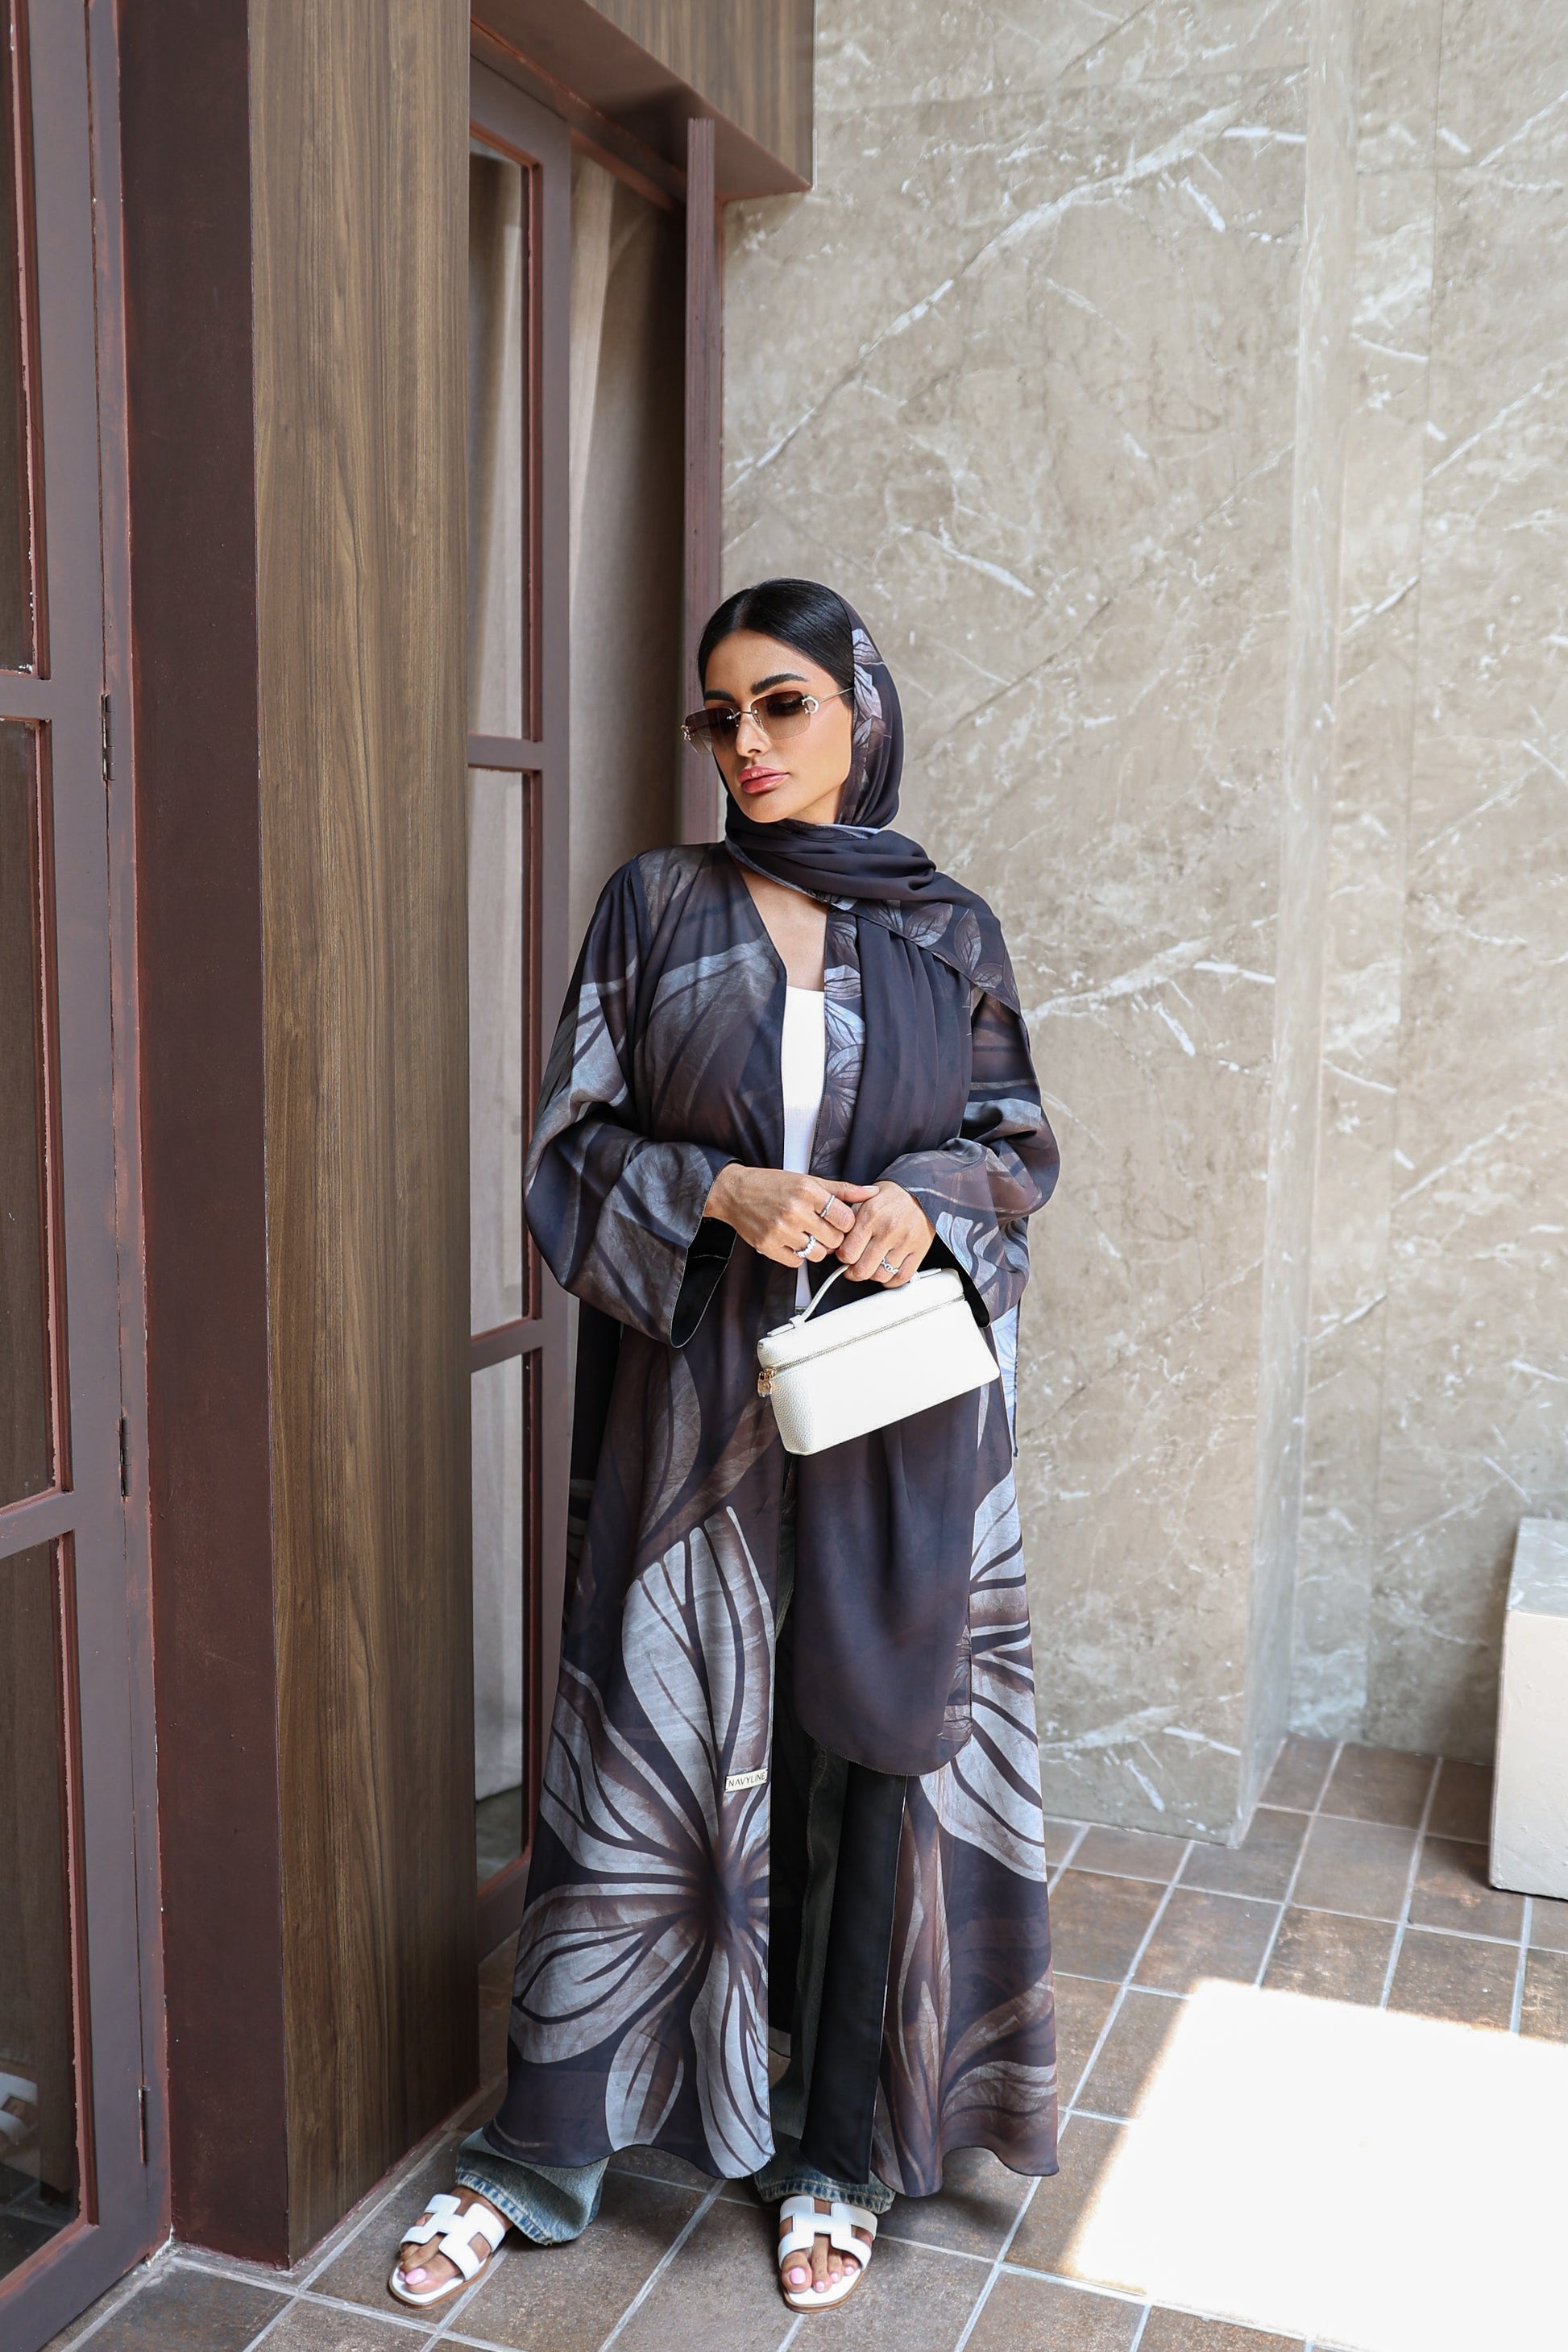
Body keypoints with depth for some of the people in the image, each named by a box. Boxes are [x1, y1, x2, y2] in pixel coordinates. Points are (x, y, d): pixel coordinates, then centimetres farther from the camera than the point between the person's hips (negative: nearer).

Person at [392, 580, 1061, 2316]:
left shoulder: (949, 932, 5)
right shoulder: (653, 908, 3)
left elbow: (1021, 1138, 10)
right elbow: (574, 1143, 1)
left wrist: (929, 1199, -11)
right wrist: (722, 1191, -16)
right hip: (697, 1406, -1)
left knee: (879, 1755, 7)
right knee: (645, 1754, 5)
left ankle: (842, 2158, 27)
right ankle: (540, 2152, 23)